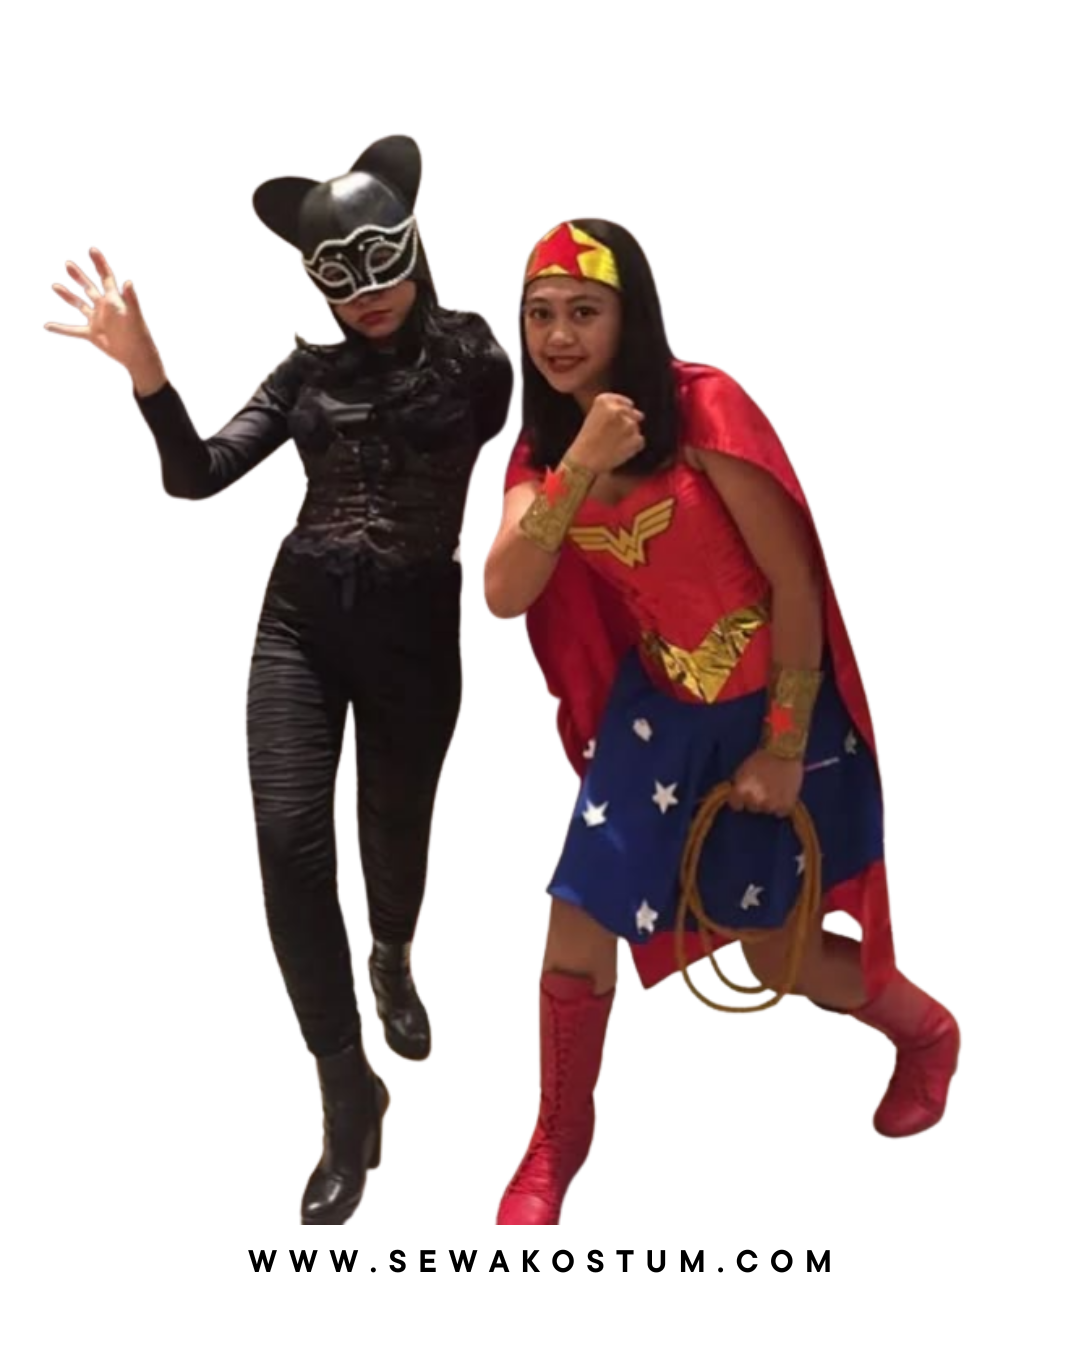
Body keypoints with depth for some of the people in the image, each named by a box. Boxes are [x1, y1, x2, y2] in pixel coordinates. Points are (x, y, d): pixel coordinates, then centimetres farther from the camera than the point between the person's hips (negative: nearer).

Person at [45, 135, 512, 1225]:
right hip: (303, 618, 2)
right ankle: (347, 1093, 3)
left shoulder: (469, 354, 0)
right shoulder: (308, 372, 6)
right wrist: (145, 369, -16)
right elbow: (197, 476, -1)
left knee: (397, 826, 13)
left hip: (415, 625, -2)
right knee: (289, 840, -10)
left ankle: (393, 960, 52)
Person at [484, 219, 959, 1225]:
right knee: (580, 914, -1)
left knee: (773, 947, 8)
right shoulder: (544, 443, -3)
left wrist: (784, 748, -15)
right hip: (659, 700, 5)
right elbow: (503, 594, -17)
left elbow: (794, 580, -18)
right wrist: (579, 466, -29)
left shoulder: (704, 407, -21)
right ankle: (557, 1143, 23)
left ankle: (927, 1032, 41)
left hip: (770, 702, -4)